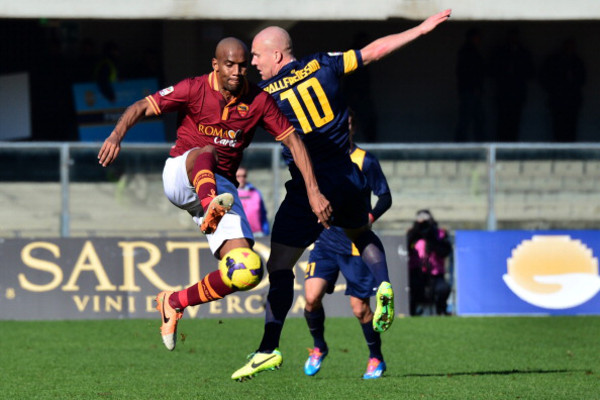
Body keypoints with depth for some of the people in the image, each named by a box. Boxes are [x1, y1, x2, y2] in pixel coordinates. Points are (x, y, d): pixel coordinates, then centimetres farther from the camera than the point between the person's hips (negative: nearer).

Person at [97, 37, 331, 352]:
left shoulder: (258, 101, 1)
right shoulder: (195, 89, -6)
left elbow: (293, 141, 3)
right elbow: (143, 107, -9)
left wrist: (313, 193, -5)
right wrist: (117, 135, -29)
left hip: (221, 187, 3)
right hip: (180, 177, -3)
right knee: (205, 153, -39)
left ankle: (175, 303, 5)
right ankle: (210, 209, -66)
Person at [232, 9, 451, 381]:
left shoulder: (266, 95, -6)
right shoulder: (323, 65, 2)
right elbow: (375, 50, 5)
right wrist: (423, 28, 12)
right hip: (348, 182, 4)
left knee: (279, 267, 3)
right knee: (363, 234, 33)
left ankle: (269, 349, -4)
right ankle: (383, 286, 7)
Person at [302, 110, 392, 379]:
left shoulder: (365, 161, -5)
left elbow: (385, 198, -2)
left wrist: (369, 218, -18)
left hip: (356, 245, -3)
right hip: (326, 241, 3)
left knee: (360, 308, -2)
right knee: (312, 296, -14)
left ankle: (376, 359, 19)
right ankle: (319, 347, 12)